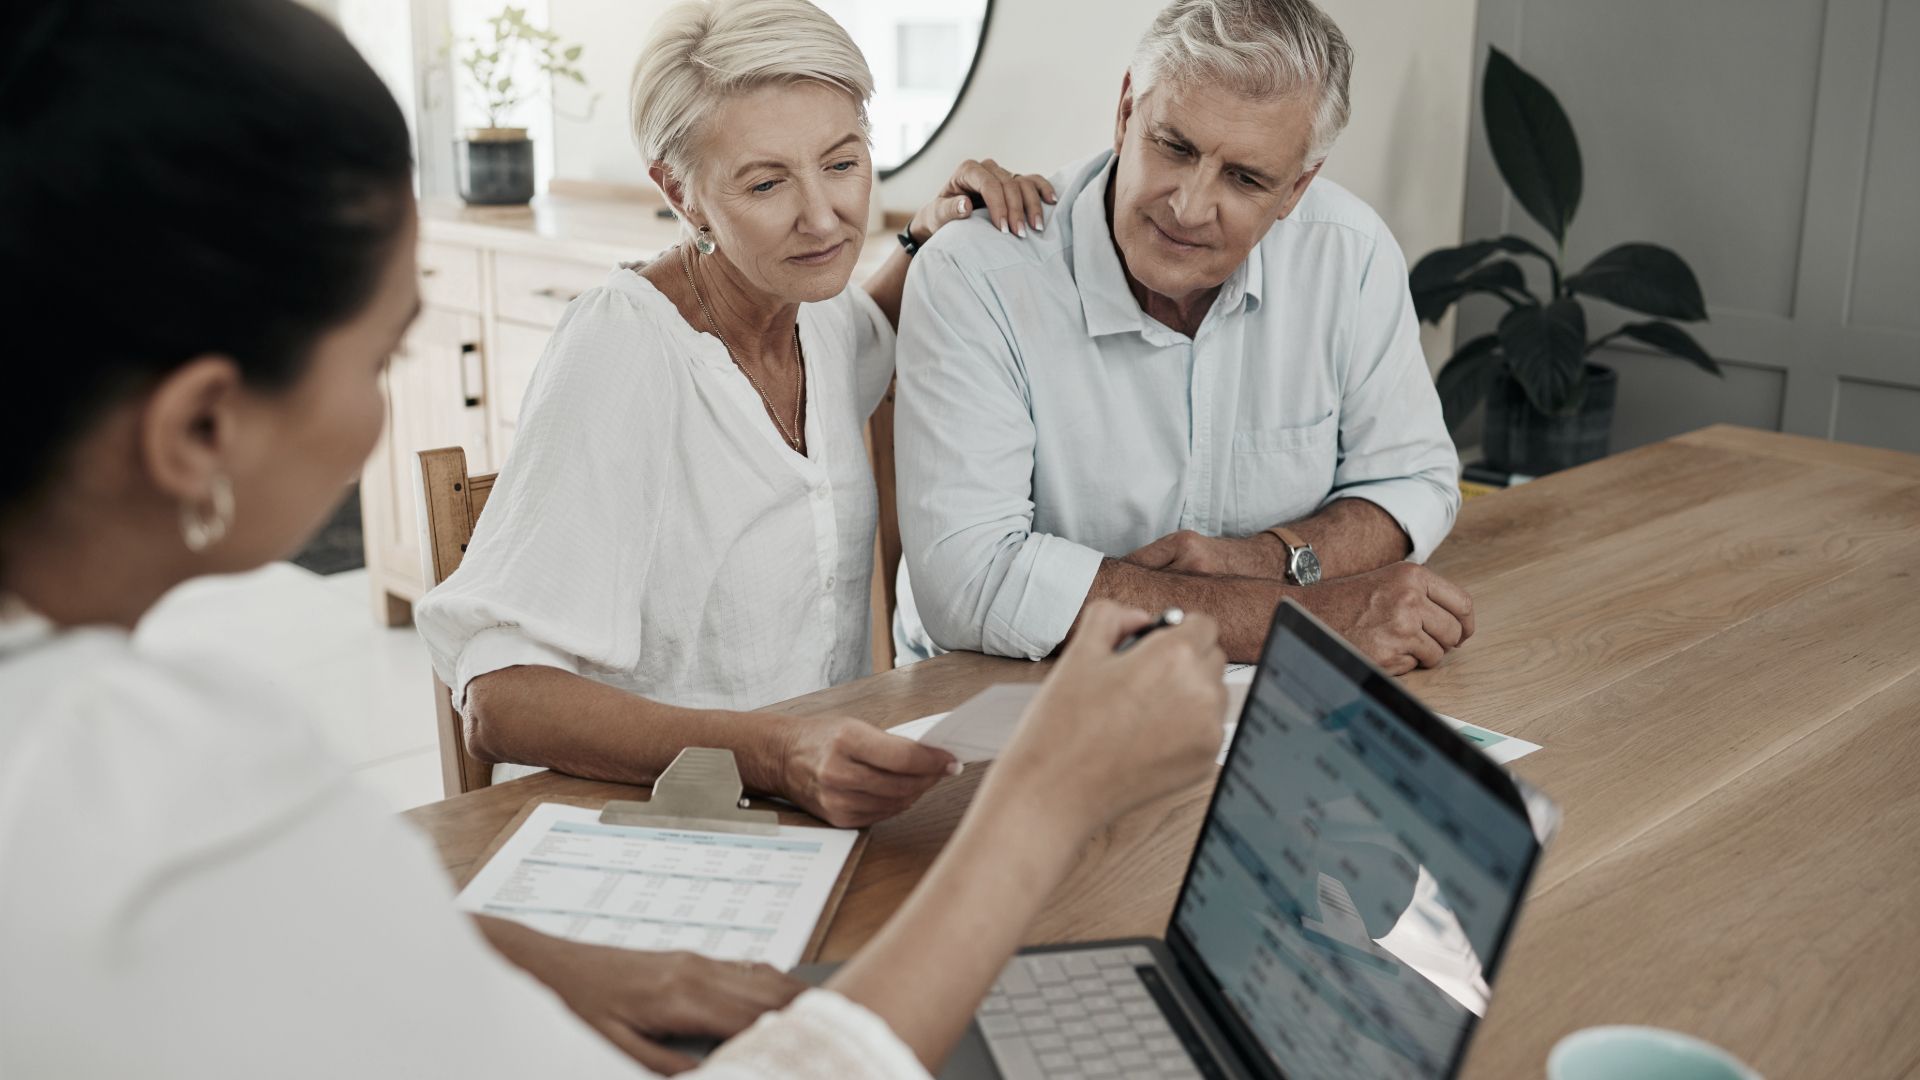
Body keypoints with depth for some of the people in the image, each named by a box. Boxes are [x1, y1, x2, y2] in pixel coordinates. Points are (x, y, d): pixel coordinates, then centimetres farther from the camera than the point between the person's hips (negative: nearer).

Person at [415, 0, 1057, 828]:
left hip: (830, 801, 7)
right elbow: (499, 701, -24)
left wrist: (931, 239, 11)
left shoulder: (815, 308, 4)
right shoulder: (620, 349, -17)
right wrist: (773, 755, -38)